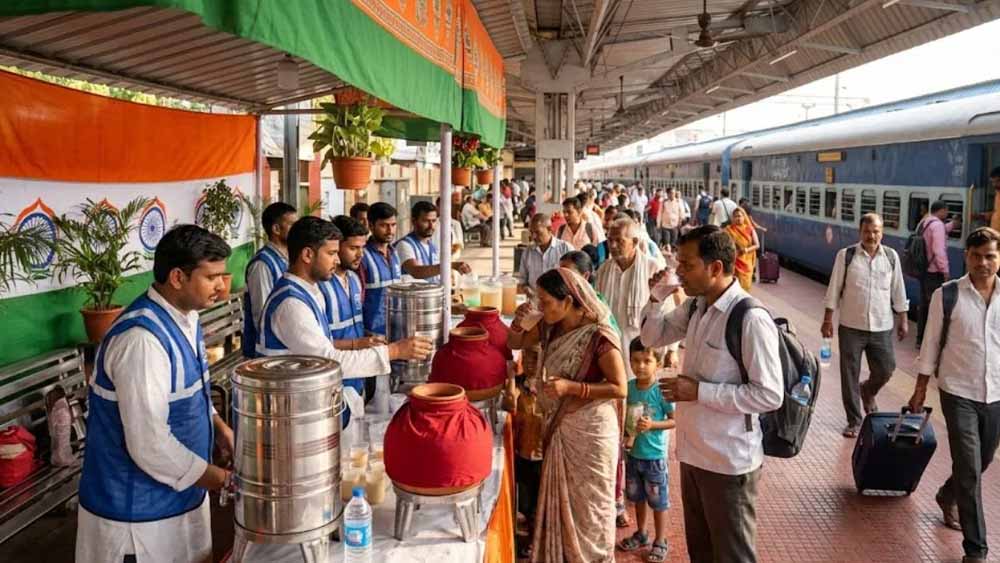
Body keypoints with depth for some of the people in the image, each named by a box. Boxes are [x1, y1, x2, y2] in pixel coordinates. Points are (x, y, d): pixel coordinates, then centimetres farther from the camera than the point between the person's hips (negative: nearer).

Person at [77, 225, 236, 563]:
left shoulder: (183, 316, 1)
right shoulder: (142, 338, -28)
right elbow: (150, 445, -29)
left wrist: (216, 424, 2)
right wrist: (216, 478, -18)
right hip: (138, 512, -8)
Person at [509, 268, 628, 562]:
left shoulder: (599, 336, -24)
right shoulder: (550, 327, -3)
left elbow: (620, 388, -22)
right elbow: (517, 343, 11)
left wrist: (571, 387, -28)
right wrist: (518, 322, -11)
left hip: (590, 429, -7)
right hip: (558, 425, 7)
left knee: (587, 502, 9)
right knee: (559, 497, 21)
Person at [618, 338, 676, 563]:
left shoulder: (661, 390, -18)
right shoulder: (629, 387, -3)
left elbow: (674, 419, -13)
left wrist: (652, 425, -26)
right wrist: (624, 428, -7)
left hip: (654, 455, -5)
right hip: (633, 452, 5)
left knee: (658, 500, 9)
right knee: (638, 497, 21)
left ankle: (660, 541, 26)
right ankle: (641, 534, 39)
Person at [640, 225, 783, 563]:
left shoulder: (751, 320, -23)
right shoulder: (695, 307, 2)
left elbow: (770, 395, -24)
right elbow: (652, 338, 15)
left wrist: (699, 391, -23)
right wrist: (656, 299, -3)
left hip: (729, 462, -8)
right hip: (693, 453, 8)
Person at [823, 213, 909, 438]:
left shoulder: (891, 256, 2)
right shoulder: (845, 255, -6)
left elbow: (898, 290, 9)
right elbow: (834, 289, -3)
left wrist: (903, 319, 9)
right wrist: (828, 320, -4)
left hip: (882, 327, 2)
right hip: (851, 326, -2)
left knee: (885, 370, 7)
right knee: (850, 376, 5)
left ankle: (867, 392, 42)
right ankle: (854, 421, 20)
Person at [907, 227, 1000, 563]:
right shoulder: (947, 296, -9)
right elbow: (931, 344, -2)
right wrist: (920, 389, 0)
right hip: (959, 393, -3)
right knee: (969, 469, -4)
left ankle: (948, 496, 50)